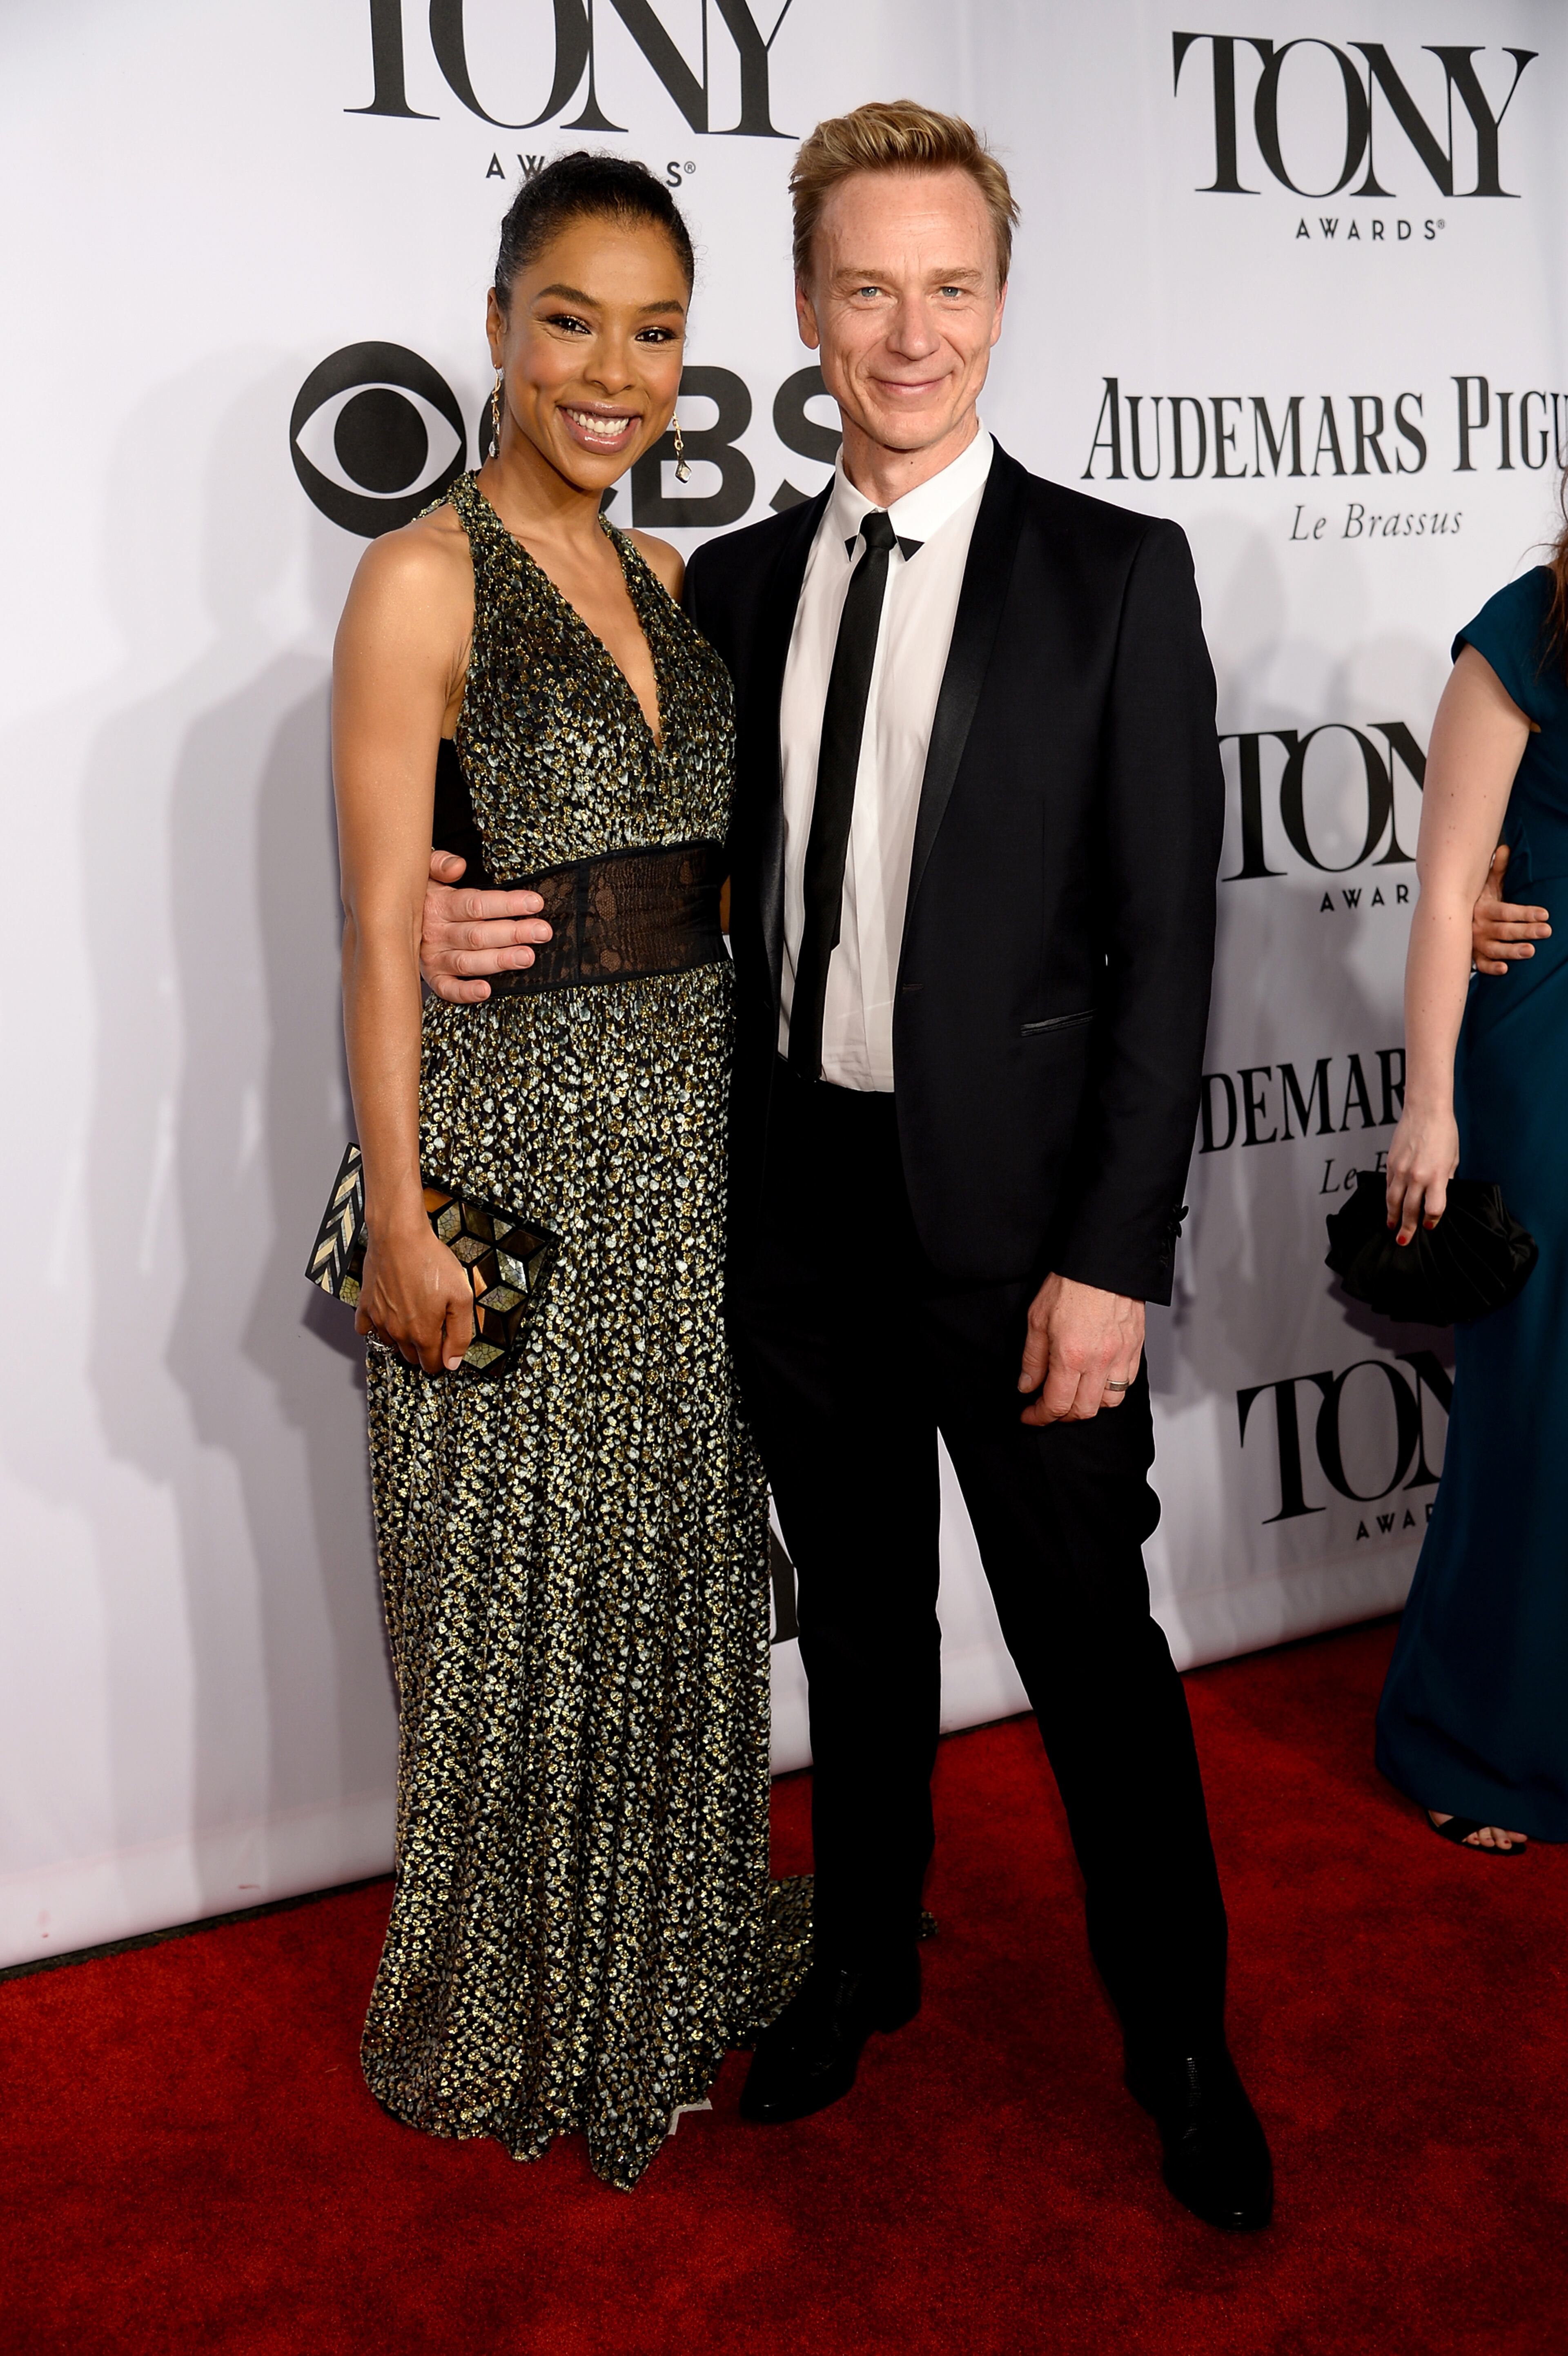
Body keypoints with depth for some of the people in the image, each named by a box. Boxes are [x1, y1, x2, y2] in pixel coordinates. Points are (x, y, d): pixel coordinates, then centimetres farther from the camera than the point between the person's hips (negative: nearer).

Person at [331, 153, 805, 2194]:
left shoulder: (670, 581, 11)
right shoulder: (424, 580, -9)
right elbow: (381, 927, -12)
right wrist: (399, 1215, -15)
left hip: (693, 1128, 7)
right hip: (511, 1136, -6)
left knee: (684, 1564, 17)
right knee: (522, 1593, 6)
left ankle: (681, 1962, 38)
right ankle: (525, 2023, 29)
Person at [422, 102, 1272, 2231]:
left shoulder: (1115, 577, -6)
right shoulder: (736, 582, 7)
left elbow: (1165, 941, -9)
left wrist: (1111, 1258, -14)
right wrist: (471, 918, -8)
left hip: (1017, 1213, -4)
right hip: (799, 1199, 4)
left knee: (1092, 1648, 8)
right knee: (858, 1617, 19)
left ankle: (1180, 2039, 30)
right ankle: (866, 1957, 41)